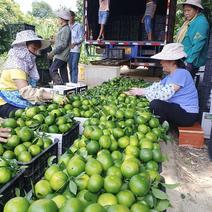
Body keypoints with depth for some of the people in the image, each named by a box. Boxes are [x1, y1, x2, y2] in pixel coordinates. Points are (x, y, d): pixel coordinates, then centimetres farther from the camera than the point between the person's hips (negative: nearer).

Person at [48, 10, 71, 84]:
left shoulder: (66, 29, -14)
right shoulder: (62, 29, 18)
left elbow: (63, 44, -20)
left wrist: (53, 52, -19)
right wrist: (53, 52, 20)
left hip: (61, 55, -10)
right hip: (61, 55, 10)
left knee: (52, 70, -13)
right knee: (63, 72, 10)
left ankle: (59, 84, -14)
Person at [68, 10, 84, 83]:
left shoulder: (79, 26, 0)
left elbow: (82, 38, -5)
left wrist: (74, 43, -19)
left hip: (75, 49, -5)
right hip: (68, 49, 5)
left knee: (74, 66, -9)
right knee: (70, 66, 8)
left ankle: (74, 82, -6)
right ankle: (71, 82, 16)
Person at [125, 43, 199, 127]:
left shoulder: (181, 73, -19)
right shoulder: (170, 75, 12)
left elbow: (165, 94, -27)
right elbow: (156, 87, 5)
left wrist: (143, 92, -20)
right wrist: (138, 91, -4)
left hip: (187, 114, -9)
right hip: (177, 109, 10)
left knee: (155, 104, -26)